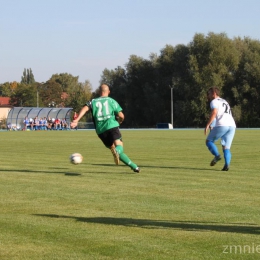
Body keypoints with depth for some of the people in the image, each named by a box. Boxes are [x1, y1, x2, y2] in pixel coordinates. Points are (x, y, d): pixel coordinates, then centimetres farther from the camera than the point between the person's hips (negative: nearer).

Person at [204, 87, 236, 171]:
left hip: (222, 125, -7)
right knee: (226, 148, 8)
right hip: (232, 126, 7)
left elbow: (214, 112, -13)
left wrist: (207, 125, -15)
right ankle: (227, 165, -13)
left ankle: (217, 156, -15)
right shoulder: (224, 102, 31)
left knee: (209, 141, 8)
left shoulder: (214, 102, 5)